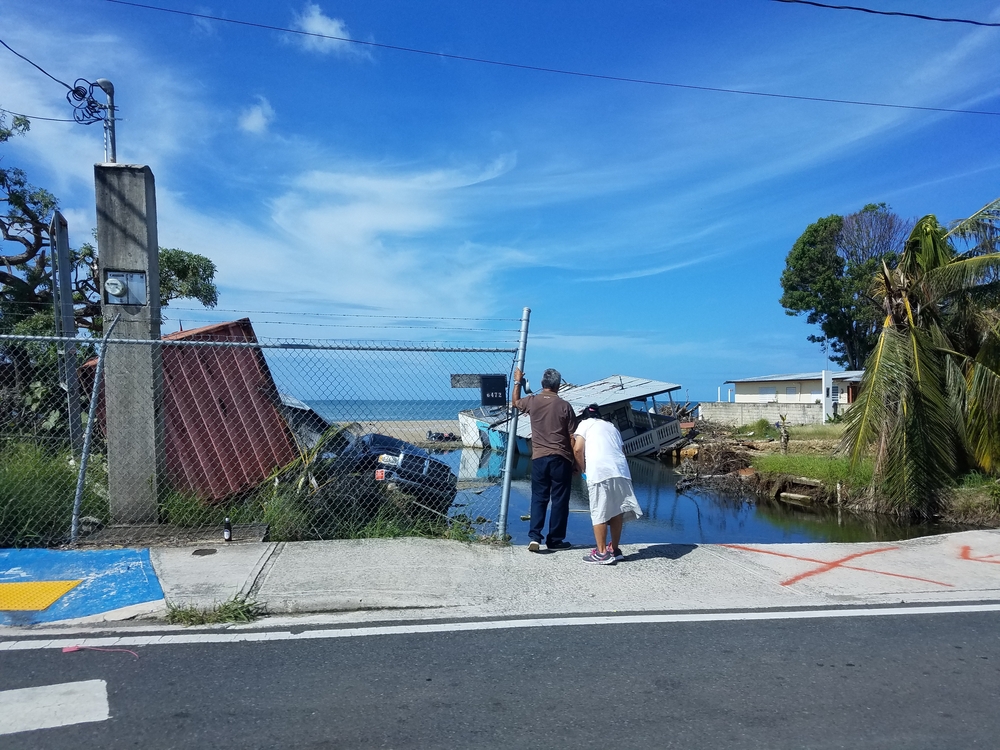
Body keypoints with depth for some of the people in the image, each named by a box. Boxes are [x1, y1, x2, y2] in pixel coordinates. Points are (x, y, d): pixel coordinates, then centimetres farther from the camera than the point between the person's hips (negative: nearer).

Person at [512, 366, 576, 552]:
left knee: (538, 498, 9)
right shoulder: (564, 406, -7)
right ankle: (555, 540, 11)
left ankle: (534, 536, -2)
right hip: (561, 459, -2)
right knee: (559, 499, 6)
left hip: (539, 458, 2)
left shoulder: (532, 401, 0)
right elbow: (572, 437, -4)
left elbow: (514, 402, 23)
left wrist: (517, 381, 35)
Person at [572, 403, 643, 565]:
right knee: (616, 511, 14)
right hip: (620, 471, 6)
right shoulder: (611, 426, 32)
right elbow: (622, 450, 23)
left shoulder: (585, 424, 16)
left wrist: (583, 469, 15)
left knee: (599, 513, -1)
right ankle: (615, 550, 23)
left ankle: (602, 553, 0)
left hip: (599, 472, -5)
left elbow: (578, 449, 2)